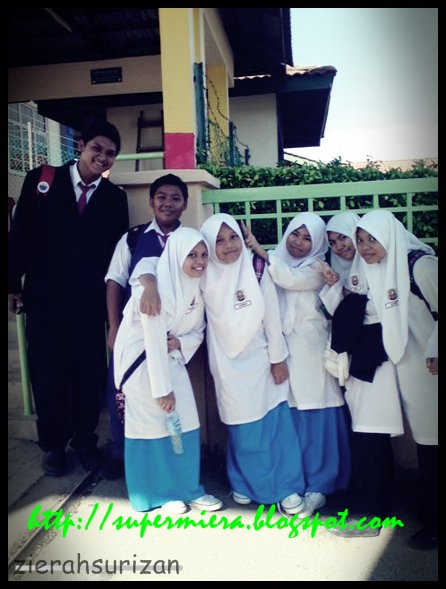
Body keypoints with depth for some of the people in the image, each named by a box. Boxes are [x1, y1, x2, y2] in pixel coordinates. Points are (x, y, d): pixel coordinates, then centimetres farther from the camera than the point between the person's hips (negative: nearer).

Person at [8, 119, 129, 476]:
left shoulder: (115, 197, 5)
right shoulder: (41, 180, 0)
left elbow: (118, 249, 5)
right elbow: (20, 235, 1)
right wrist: (14, 284, -1)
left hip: (90, 302, 1)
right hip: (44, 298, -1)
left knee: (90, 372, 8)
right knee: (47, 373, 10)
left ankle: (85, 439, 29)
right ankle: (53, 443, 28)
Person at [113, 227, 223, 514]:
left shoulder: (196, 285, -2)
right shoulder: (156, 285, -24)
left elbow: (198, 330, 5)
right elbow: (153, 340, -24)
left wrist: (179, 343, -17)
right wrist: (163, 388, -21)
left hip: (171, 356, 6)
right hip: (141, 357, -6)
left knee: (184, 423, 5)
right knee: (153, 424, 2)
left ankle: (188, 488, 21)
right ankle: (159, 494, 19)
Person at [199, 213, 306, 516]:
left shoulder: (257, 271, -7)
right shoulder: (206, 276, -5)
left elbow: (272, 316, -3)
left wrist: (279, 359, -1)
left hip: (261, 359, 0)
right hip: (229, 363, 0)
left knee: (277, 424, 3)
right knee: (244, 428, 8)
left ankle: (287, 488, 17)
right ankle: (248, 484, 29)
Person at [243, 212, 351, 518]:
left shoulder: (317, 267, 2)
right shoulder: (276, 263, 13)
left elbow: (290, 279, -17)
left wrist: (257, 247, -15)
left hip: (310, 352, -3)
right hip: (281, 349, 3)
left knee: (314, 419, -1)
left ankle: (317, 486, 11)